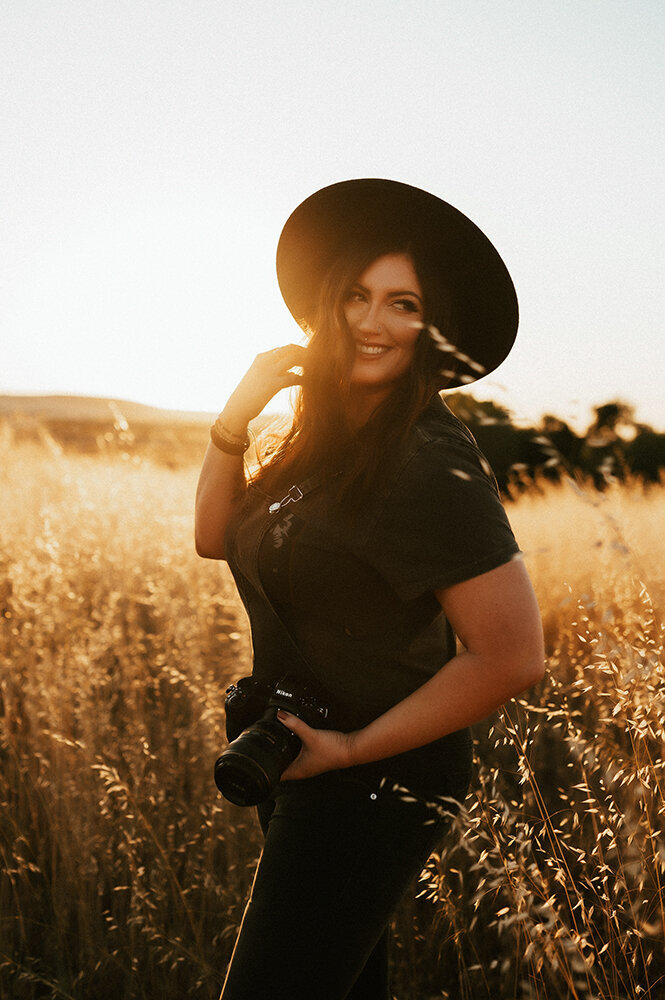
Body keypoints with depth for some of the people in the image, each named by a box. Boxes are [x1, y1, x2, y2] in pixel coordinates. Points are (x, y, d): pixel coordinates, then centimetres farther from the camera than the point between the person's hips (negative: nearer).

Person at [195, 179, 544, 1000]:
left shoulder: (429, 464, -24)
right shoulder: (328, 437, 4)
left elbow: (511, 657, -27)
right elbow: (216, 538, 7)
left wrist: (355, 747, -19)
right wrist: (236, 414, -9)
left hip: (374, 787, -8)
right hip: (296, 764, 8)